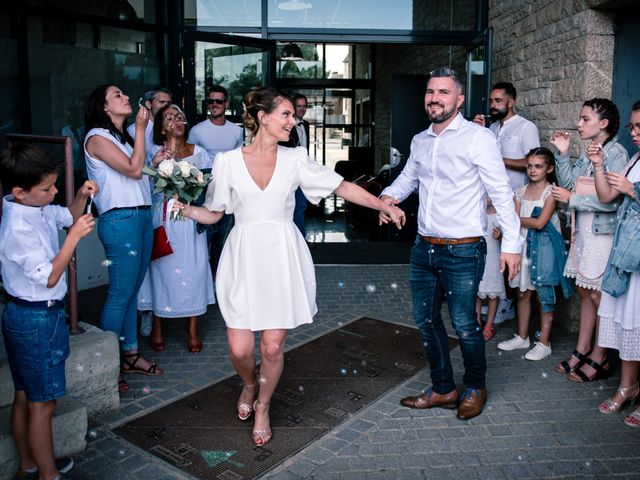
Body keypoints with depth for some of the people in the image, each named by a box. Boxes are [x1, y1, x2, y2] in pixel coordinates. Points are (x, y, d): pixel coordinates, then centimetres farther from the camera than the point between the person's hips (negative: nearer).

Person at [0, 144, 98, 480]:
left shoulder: (37, 208, 1)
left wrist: (82, 196, 0)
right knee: (43, 403, 5)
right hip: (38, 319, -10)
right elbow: (49, 277, -22)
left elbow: (69, 216, 19)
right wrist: (74, 236, -22)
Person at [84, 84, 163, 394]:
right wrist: (140, 129, -11)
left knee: (133, 290, 13)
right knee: (120, 294, -4)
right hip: (120, 220, -9)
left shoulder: (123, 136, 20)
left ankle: (131, 355, 24)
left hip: (142, 216, 9)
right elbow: (134, 170, -17)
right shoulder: (97, 138, -7)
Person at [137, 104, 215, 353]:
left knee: (192, 268, 0)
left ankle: (192, 330, 11)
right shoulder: (154, 152, 6)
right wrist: (154, 163, -17)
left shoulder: (199, 153, 11)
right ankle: (157, 329, 17)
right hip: (162, 218, -1)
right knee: (161, 268, 2)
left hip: (191, 218, 1)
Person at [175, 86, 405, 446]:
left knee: (273, 346, 2)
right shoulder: (228, 161, 1)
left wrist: (384, 206, 4)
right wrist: (183, 208, -11)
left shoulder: (295, 159, 4)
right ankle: (250, 384, 36)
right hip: (244, 257, 0)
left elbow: (344, 187, 7)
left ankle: (263, 408, 31)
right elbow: (213, 213, 7)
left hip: (283, 257, 1)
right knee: (240, 349, -2)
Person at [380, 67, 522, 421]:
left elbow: (501, 193, -10)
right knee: (426, 320, 13)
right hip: (423, 247, 7)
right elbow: (407, 178, 23)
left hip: (462, 251, -6)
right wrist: (389, 195, 0)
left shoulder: (478, 138, -9)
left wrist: (511, 243, -13)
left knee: (464, 325, 2)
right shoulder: (420, 141, 11)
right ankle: (443, 389, 31)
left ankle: (475, 387, 29)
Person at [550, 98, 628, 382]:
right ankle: (582, 351, 23)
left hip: (602, 233, -8)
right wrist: (563, 154, 1)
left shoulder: (616, 153, -13)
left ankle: (598, 359, 13)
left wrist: (572, 199, -14)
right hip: (584, 231, 8)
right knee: (584, 292, 12)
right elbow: (567, 183, 8)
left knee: (598, 296, 0)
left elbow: (611, 200, -21)